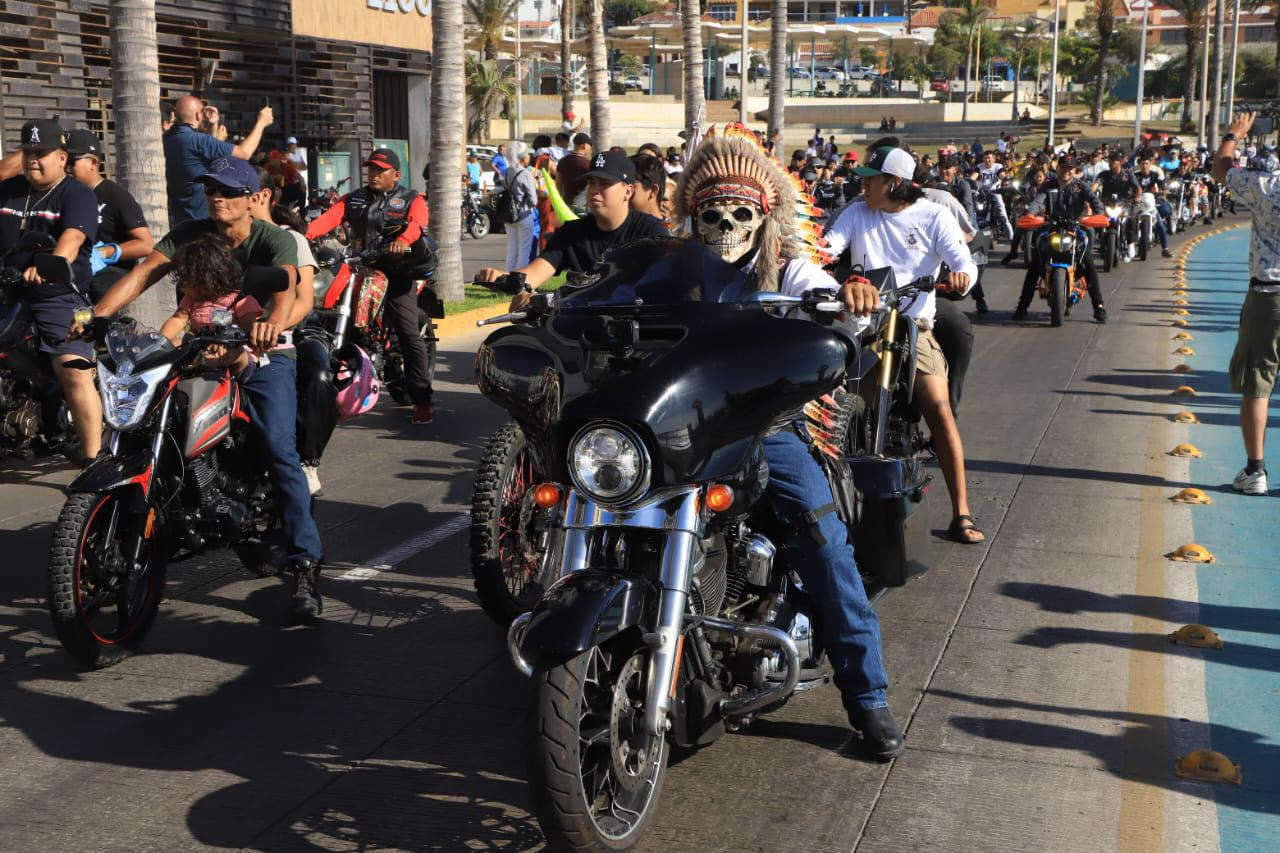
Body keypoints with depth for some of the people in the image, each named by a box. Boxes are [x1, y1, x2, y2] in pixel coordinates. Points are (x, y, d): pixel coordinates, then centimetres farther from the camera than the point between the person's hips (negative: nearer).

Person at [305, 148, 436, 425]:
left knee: (409, 335, -12)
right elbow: (331, 216, 1)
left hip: (396, 272, -4)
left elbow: (418, 223, -15)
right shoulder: (354, 199, 18)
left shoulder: (411, 200, 7)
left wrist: (403, 239, -39)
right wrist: (305, 232, -20)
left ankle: (422, 401, -13)